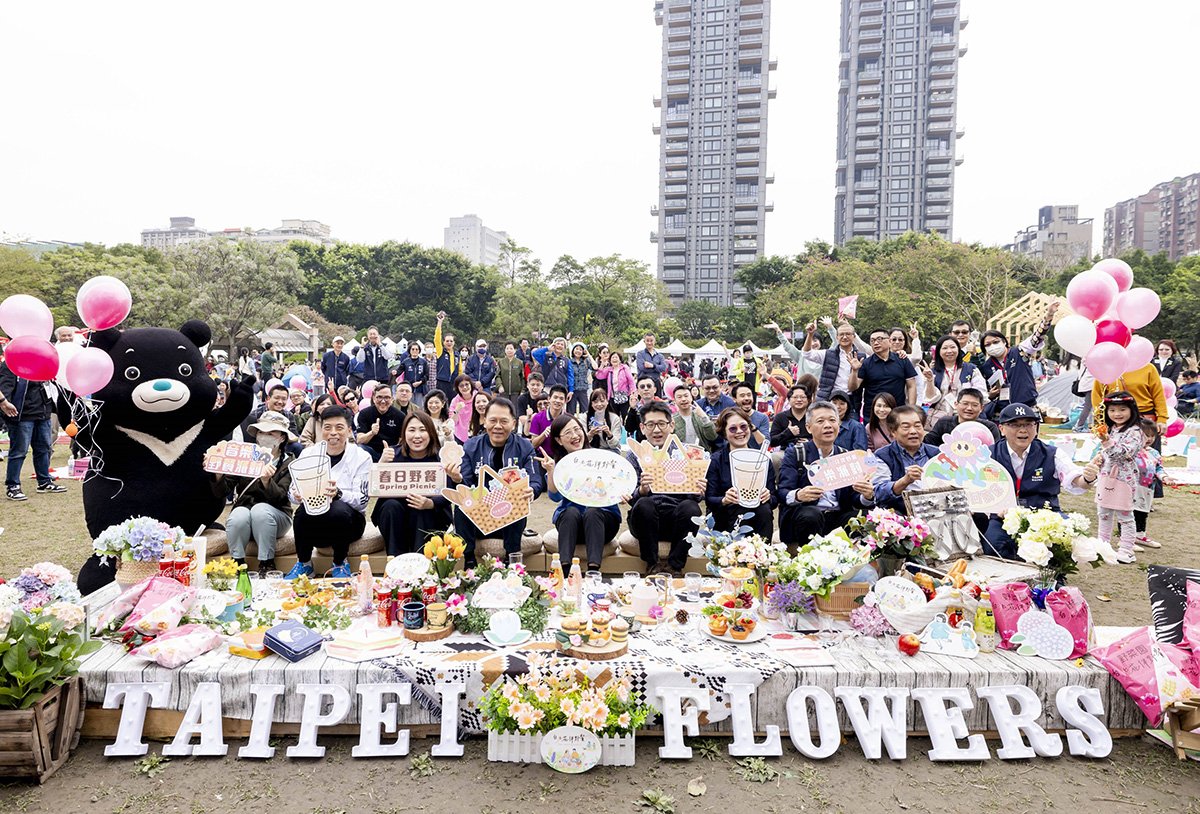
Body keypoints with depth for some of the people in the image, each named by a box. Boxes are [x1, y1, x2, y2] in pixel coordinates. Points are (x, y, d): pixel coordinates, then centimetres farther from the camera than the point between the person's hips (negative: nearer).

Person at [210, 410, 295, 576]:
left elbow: (278, 497, -17)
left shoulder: (289, 462, -3)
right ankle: (237, 565, -14)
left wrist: (266, 481, -38)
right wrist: (218, 474, -24)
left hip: (273, 517, -1)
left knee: (260, 509, -32)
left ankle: (266, 567, -22)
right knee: (239, 514, -31)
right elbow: (221, 492, -3)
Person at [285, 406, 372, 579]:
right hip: (314, 521, 2)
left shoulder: (361, 457, -5)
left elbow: (362, 499, -14)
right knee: (303, 509, -32)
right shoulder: (308, 453, 3)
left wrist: (338, 493, -34)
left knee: (339, 508, -35)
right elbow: (292, 492, 2)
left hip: (348, 520, -2)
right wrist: (298, 496, -24)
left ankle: (340, 564, -10)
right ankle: (303, 564, -6)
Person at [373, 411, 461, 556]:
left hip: (429, 519, -1)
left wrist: (429, 504, -40)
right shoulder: (394, 454, -2)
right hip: (395, 518, 2)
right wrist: (381, 464, -31)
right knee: (391, 505, -27)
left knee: (421, 510, -30)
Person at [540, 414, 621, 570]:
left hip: (602, 514, -1)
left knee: (591, 512, -32)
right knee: (572, 512, -30)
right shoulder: (558, 462, 4)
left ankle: (593, 570, -46)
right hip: (569, 519, 1)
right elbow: (556, 496, -9)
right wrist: (550, 471, -24)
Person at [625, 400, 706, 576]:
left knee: (690, 507, -30)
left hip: (677, 520, 1)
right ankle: (652, 565, -16)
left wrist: (697, 493, -19)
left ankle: (674, 566, -16)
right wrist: (642, 490, -26)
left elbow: (693, 495, 5)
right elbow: (631, 498, -2)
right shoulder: (634, 454, 6)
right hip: (646, 518, -1)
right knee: (644, 504, -32)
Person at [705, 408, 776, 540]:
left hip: (758, 517, 3)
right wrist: (724, 500, -27)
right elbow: (709, 500, -5)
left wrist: (768, 497, -18)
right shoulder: (715, 460, 1)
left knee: (765, 509, -29)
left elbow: (774, 500, 6)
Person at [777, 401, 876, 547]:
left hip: (838, 517, 3)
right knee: (812, 515, -34)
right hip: (803, 516, -3)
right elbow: (782, 493, -7)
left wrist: (867, 496, -16)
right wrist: (798, 495, -31)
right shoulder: (794, 453, 4)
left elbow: (854, 497, 8)